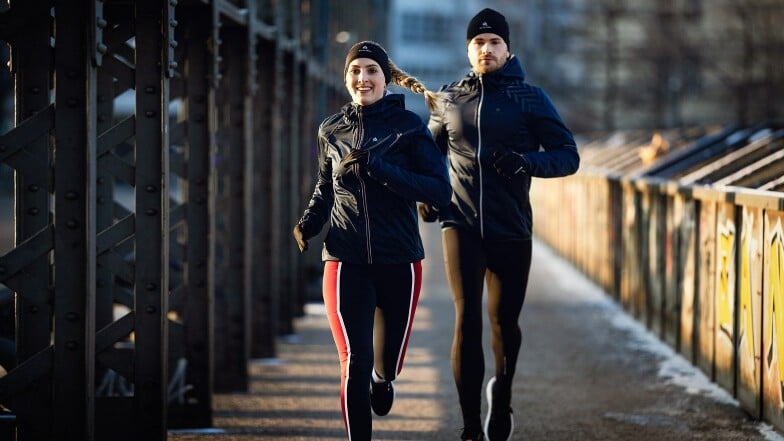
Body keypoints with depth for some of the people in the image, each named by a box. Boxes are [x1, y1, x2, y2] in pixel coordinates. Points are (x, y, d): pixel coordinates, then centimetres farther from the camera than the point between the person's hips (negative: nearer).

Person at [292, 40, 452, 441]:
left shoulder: (408, 126, -4)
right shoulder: (331, 130, 6)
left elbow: (440, 190, -13)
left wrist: (377, 168, -21)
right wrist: (310, 220, 2)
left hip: (399, 261, -1)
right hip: (346, 261, 1)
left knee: (388, 361, 14)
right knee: (355, 363, -13)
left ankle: (382, 378, 51)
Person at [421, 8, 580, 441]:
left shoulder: (530, 98, 1)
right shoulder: (450, 99, 8)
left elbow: (568, 155, -1)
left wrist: (526, 162, -19)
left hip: (511, 227, 0)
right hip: (460, 223, 0)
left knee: (504, 321, 8)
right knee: (467, 320, -11)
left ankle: (502, 396, 39)